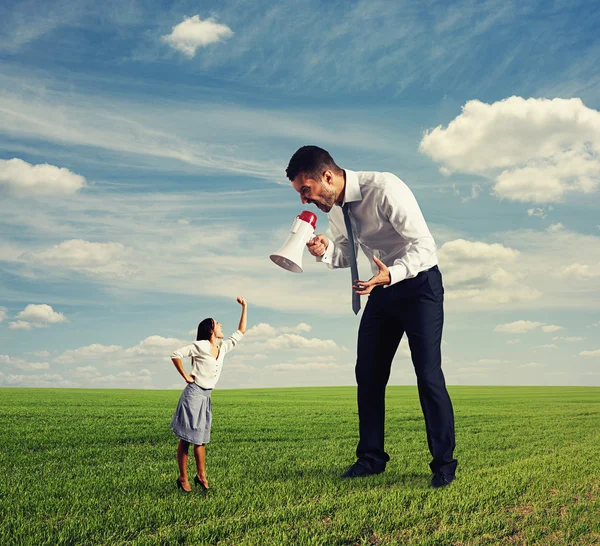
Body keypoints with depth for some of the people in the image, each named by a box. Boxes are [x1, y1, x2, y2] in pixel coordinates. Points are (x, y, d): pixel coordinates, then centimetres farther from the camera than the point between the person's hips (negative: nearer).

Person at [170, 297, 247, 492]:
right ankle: (183, 478, 6)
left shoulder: (223, 347, 9)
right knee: (186, 438, -1)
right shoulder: (200, 346, -11)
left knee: (199, 438, 12)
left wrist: (244, 308, 14)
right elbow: (176, 355, -10)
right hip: (194, 393, -7)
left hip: (206, 396, 7)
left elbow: (240, 332, 18)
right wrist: (186, 377, -9)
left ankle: (201, 475, 18)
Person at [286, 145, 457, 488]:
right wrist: (325, 252, -13)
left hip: (419, 284, -7)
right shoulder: (334, 208, -2)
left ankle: (444, 463, 4)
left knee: (428, 374, -10)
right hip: (383, 288, 7)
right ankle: (371, 457, 19)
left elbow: (424, 244, -26)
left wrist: (391, 274, -42)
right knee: (368, 373, 7)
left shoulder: (384, 189, -26)